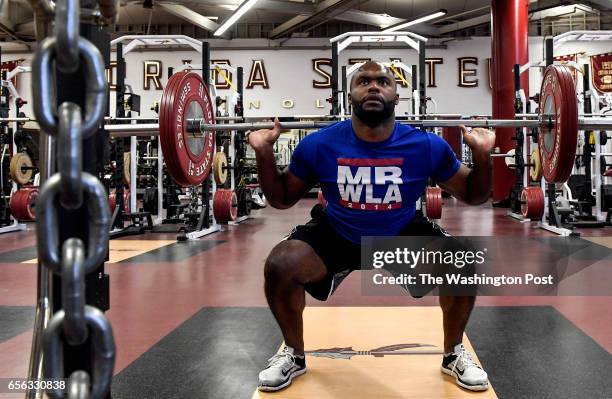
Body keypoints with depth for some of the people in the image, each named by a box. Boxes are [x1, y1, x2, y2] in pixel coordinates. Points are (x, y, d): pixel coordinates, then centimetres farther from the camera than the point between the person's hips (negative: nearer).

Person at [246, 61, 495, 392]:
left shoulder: (426, 146, -19)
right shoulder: (319, 144, -18)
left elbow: (472, 195, -4)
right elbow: (282, 199, -3)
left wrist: (481, 154, -23)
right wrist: (264, 153, -18)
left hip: (404, 235, 0)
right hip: (335, 236, 0)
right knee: (279, 266, -24)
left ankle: (454, 354, 5)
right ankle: (294, 355, 4)